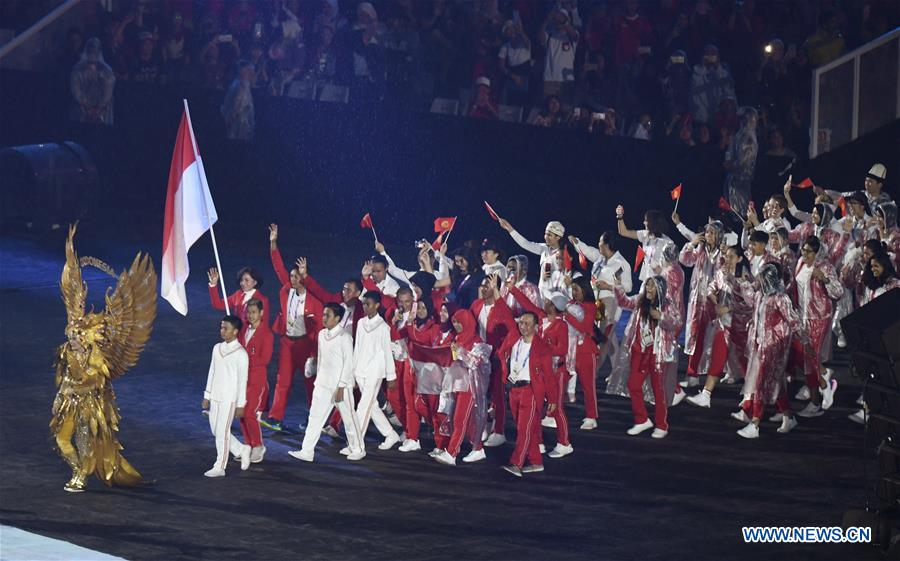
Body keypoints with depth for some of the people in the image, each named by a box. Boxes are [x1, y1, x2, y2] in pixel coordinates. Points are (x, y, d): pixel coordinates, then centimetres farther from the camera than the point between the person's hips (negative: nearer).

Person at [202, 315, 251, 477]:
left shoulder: (240, 354, -11)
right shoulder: (217, 348, 9)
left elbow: (242, 380, -10)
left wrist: (240, 405, -11)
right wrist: (207, 396, 14)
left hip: (229, 398, -7)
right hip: (215, 397, 7)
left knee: (222, 432, -6)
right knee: (215, 431, 11)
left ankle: (219, 467, 1)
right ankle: (242, 449, 29)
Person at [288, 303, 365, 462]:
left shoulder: (344, 337, -13)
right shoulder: (322, 334, 8)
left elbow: (348, 364, -14)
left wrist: (341, 387, -17)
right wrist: (318, 379, 15)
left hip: (340, 386, -6)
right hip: (322, 384, 6)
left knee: (348, 418, 5)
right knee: (315, 417, 0)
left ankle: (357, 450, 20)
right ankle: (307, 451, -1)